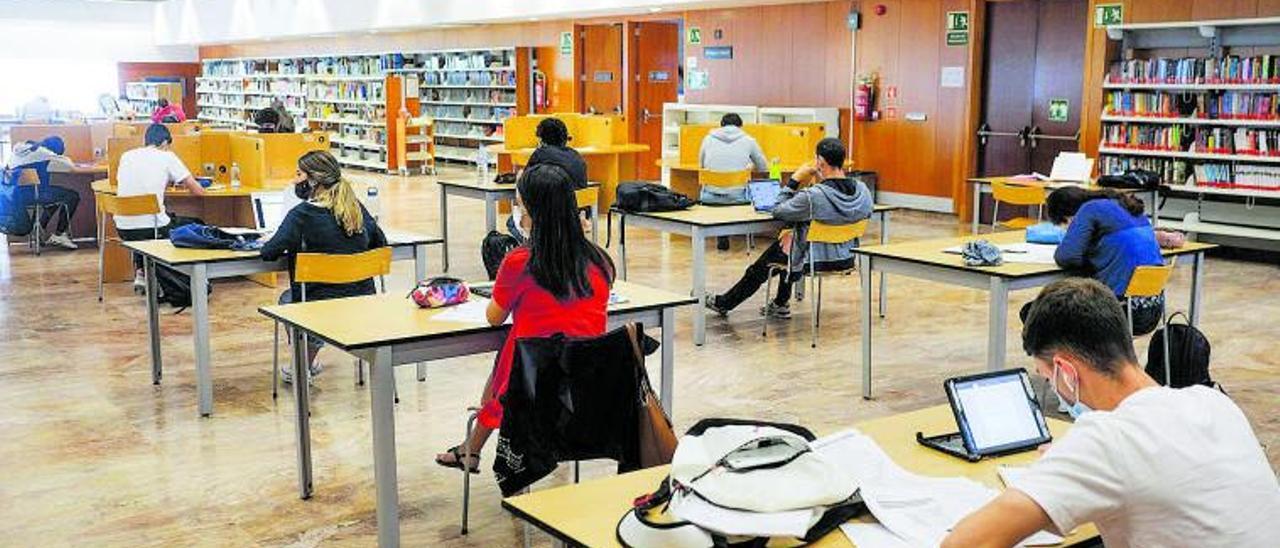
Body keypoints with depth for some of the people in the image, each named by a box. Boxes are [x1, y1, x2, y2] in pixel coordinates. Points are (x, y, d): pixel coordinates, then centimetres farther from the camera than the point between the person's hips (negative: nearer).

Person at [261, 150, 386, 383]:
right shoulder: (357, 208, 1)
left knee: (287, 298, 30)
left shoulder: (302, 214, -15)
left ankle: (304, 366, 39)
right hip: (364, 301, 5)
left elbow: (269, 253, -15)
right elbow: (380, 243, 12)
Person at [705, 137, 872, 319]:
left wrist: (794, 181, -11)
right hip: (847, 258, 7)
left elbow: (777, 211, -15)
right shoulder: (862, 190, -10)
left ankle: (724, 303, 41)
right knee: (789, 238, 32)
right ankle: (780, 305, 40)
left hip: (817, 259, -7)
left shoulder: (812, 196, -29)